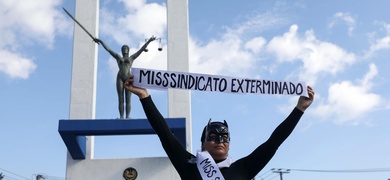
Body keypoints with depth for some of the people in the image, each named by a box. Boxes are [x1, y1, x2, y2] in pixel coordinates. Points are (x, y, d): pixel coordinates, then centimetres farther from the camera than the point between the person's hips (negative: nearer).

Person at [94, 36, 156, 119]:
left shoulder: (131, 58, 19)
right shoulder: (118, 57, 22)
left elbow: (142, 49, 17)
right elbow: (108, 49, 24)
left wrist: (148, 41, 13)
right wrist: (101, 41, 26)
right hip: (120, 78, 1)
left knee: (128, 99, -6)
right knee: (121, 99, -4)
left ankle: (128, 116, -11)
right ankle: (121, 116, -7)